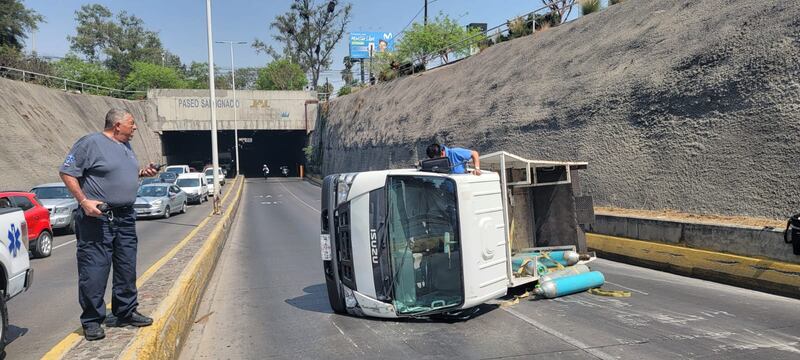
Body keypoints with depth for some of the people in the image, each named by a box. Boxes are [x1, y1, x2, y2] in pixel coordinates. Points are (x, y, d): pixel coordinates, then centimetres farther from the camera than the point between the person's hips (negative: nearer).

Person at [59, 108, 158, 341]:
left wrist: (142, 173, 7)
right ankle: (92, 321, 6)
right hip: (97, 217, -8)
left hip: (125, 217, 8)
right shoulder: (90, 143, -9)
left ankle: (125, 313, 24)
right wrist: (84, 201, -18)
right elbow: (66, 172, -10)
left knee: (127, 268, 12)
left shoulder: (126, 146, 16)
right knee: (94, 270, -4)